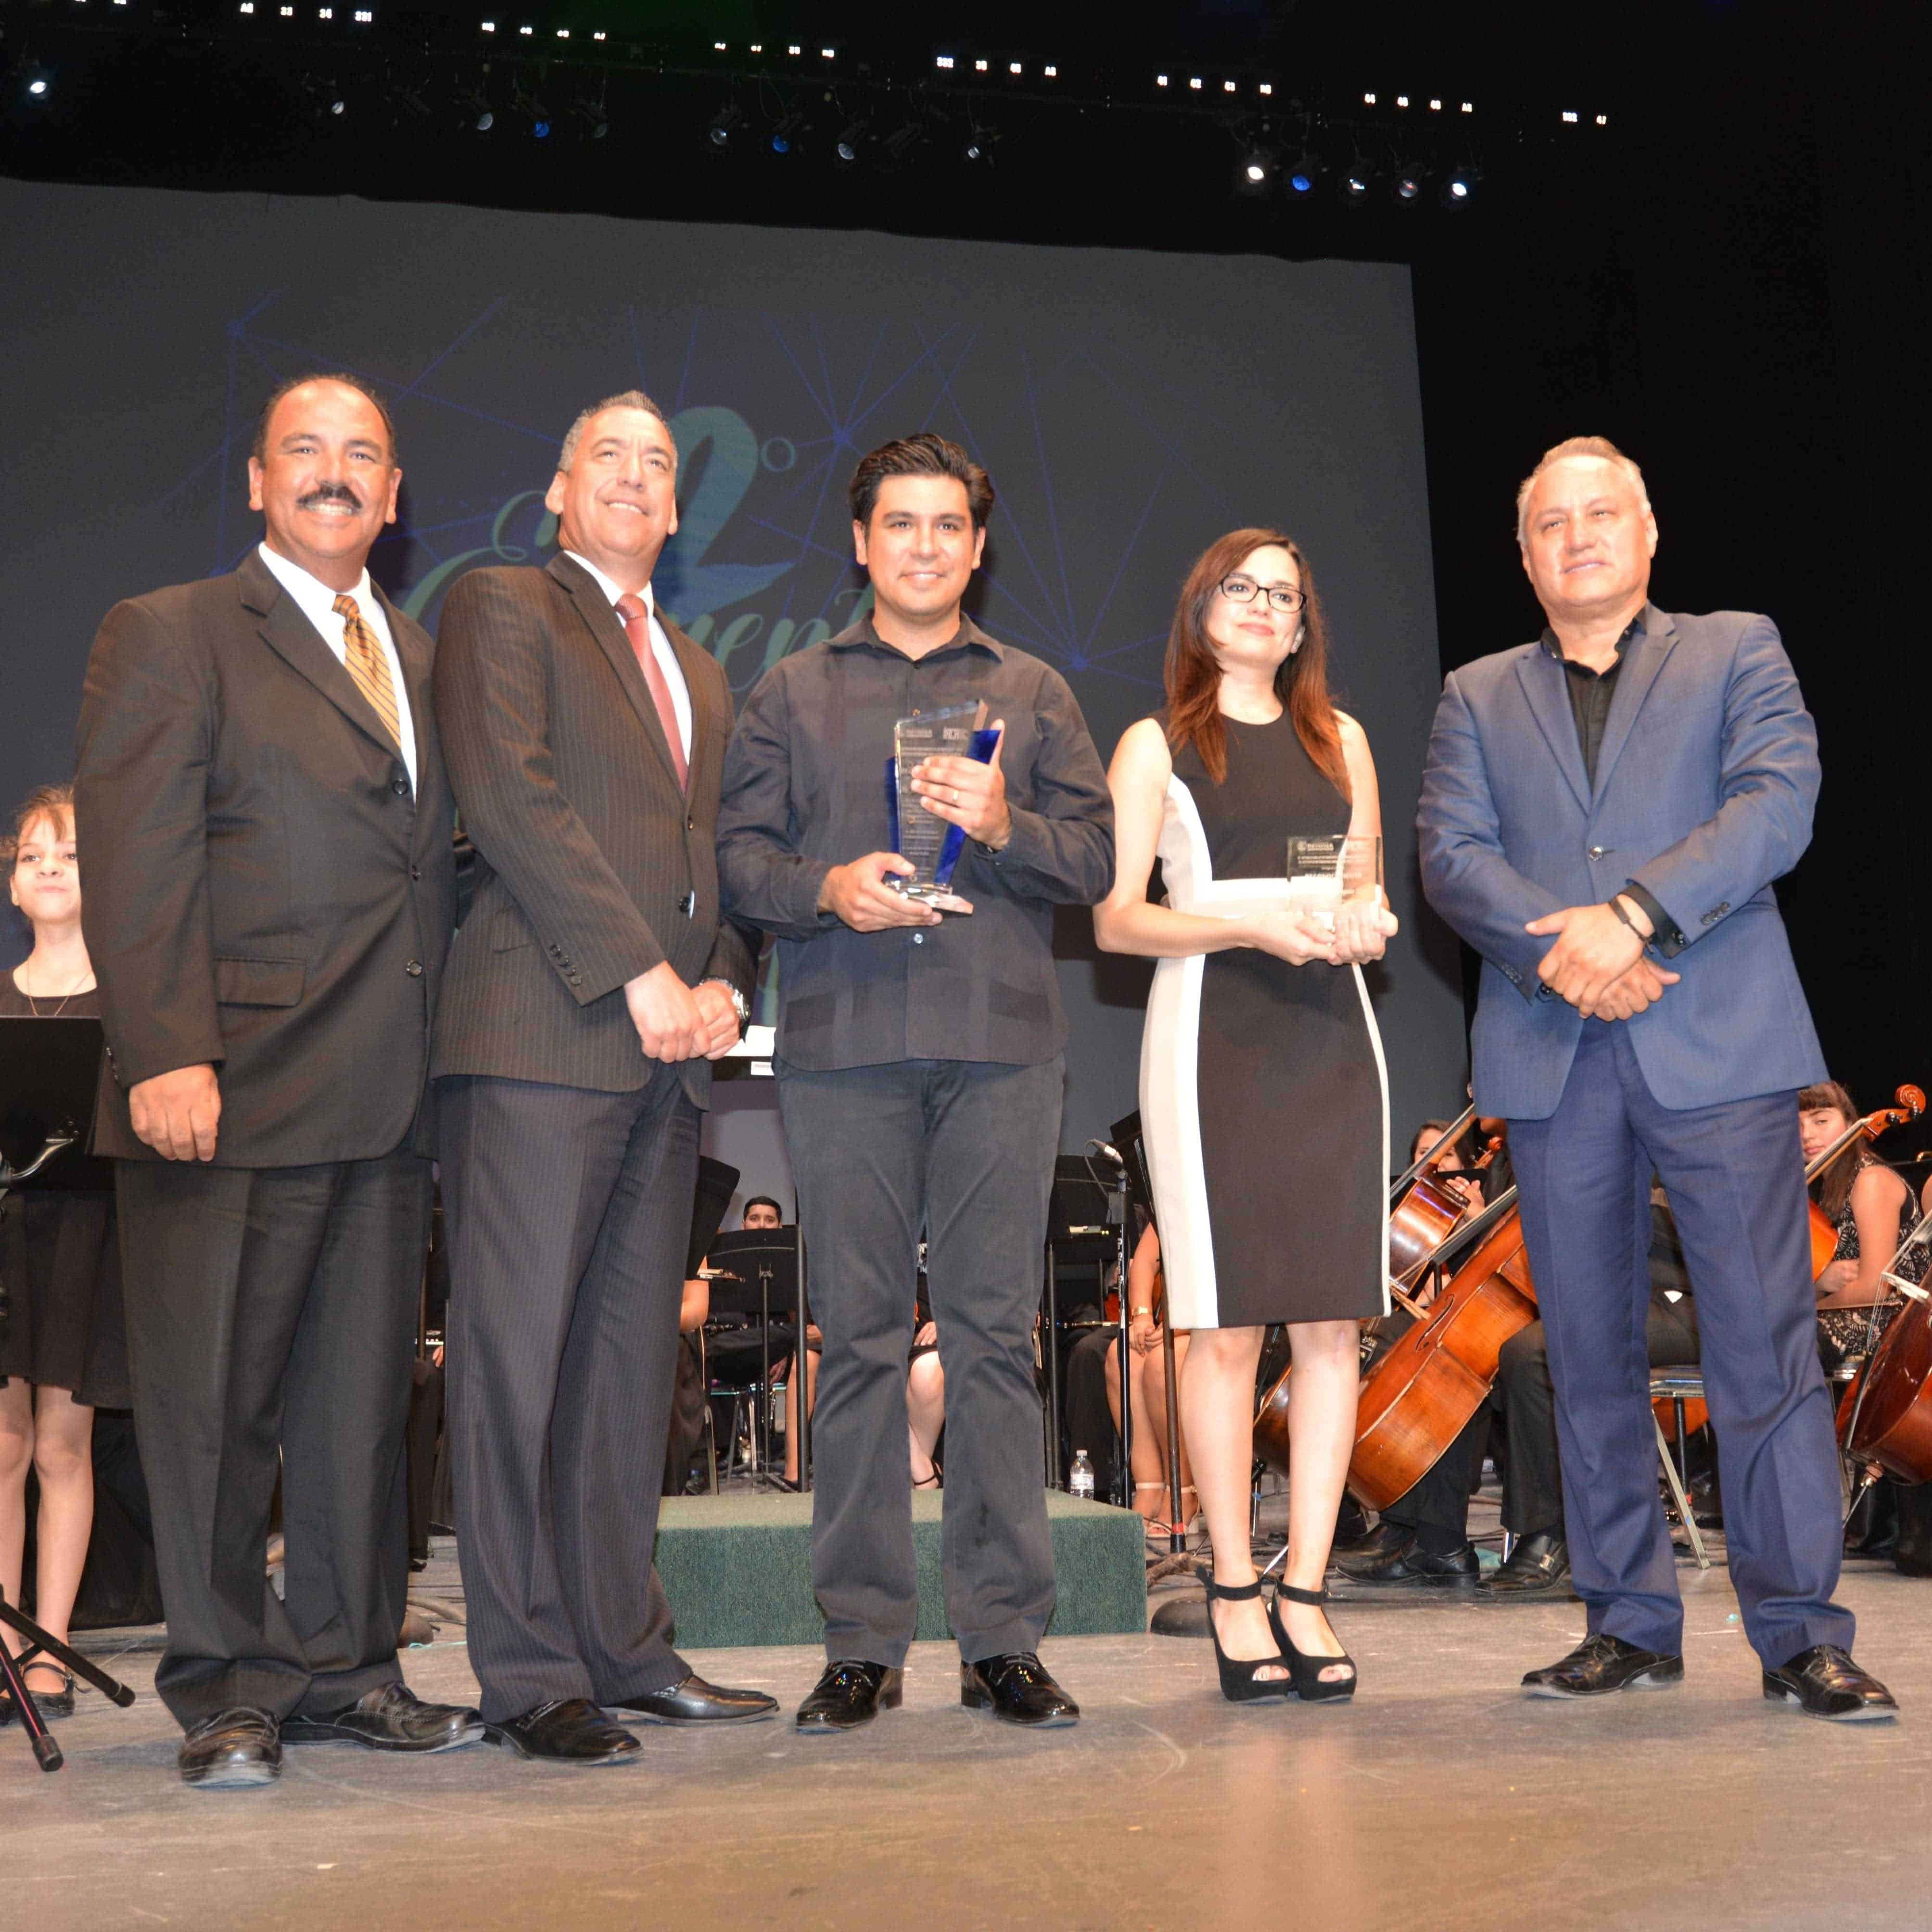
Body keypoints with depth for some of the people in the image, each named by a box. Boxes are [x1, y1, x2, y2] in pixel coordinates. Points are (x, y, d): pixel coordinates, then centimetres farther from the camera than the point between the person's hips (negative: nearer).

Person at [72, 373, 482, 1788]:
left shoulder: (424, 660, 20)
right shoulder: (169, 638, 2)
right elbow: (136, 864, -8)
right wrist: (167, 1051, -18)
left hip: (385, 1101, 6)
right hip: (238, 1088, -5)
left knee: (364, 1398, 10)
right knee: (215, 1403, 2)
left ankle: (348, 1669, 21)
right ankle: (229, 1690, 13)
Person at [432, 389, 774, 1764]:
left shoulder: (700, 672, 26)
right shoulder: (502, 609, 4)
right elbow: (512, 797, -9)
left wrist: (722, 983, 3)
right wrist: (640, 973, -14)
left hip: (668, 1048, 7)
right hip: (543, 1034, -7)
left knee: (634, 1357, 8)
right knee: (521, 1354, -6)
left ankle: (628, 1648, 15)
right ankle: (531, 1675, -1)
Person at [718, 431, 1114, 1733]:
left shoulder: (1033, 692, 17)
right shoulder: (793, 693, 16)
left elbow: (1097, 859, 8)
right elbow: (739, 854, 8)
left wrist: (1005, 825, -10)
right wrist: (826, 888, -11)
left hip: (1003, 1041, 0)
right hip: (844, 1042, 0)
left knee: (996, 1332, -1)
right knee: (860, 1336, 1)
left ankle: (1004, 1637, 6)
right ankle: (864, 1641, 8)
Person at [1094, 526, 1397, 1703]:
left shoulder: (1340, 741, 19)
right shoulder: (1155, 747, 7)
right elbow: (1115, 919, -1)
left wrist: (1364, 928, -2)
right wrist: (1252, 922, -15)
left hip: (1330, 1038, 4)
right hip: (1214, 1039, -3)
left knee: (1333, 1323, -2)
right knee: (1228, 1328, -5)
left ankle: (1306, 1592, 4)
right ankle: (1235, 1590, 5)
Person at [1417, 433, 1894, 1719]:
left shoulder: (1736, 651, 12)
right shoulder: (1479, 697, 18)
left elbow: (1779, 803, -4)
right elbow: (1450, 853, 4)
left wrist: (1633, 913, -16)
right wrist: (1560, 948, -14)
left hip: (1719, 1038, -2)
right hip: (1553, 1057, 3)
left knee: (1767, 1339, -6)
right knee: (1592, 1353, 5)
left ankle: (1799, 1631, 1)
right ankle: (1631, 1624, 14)